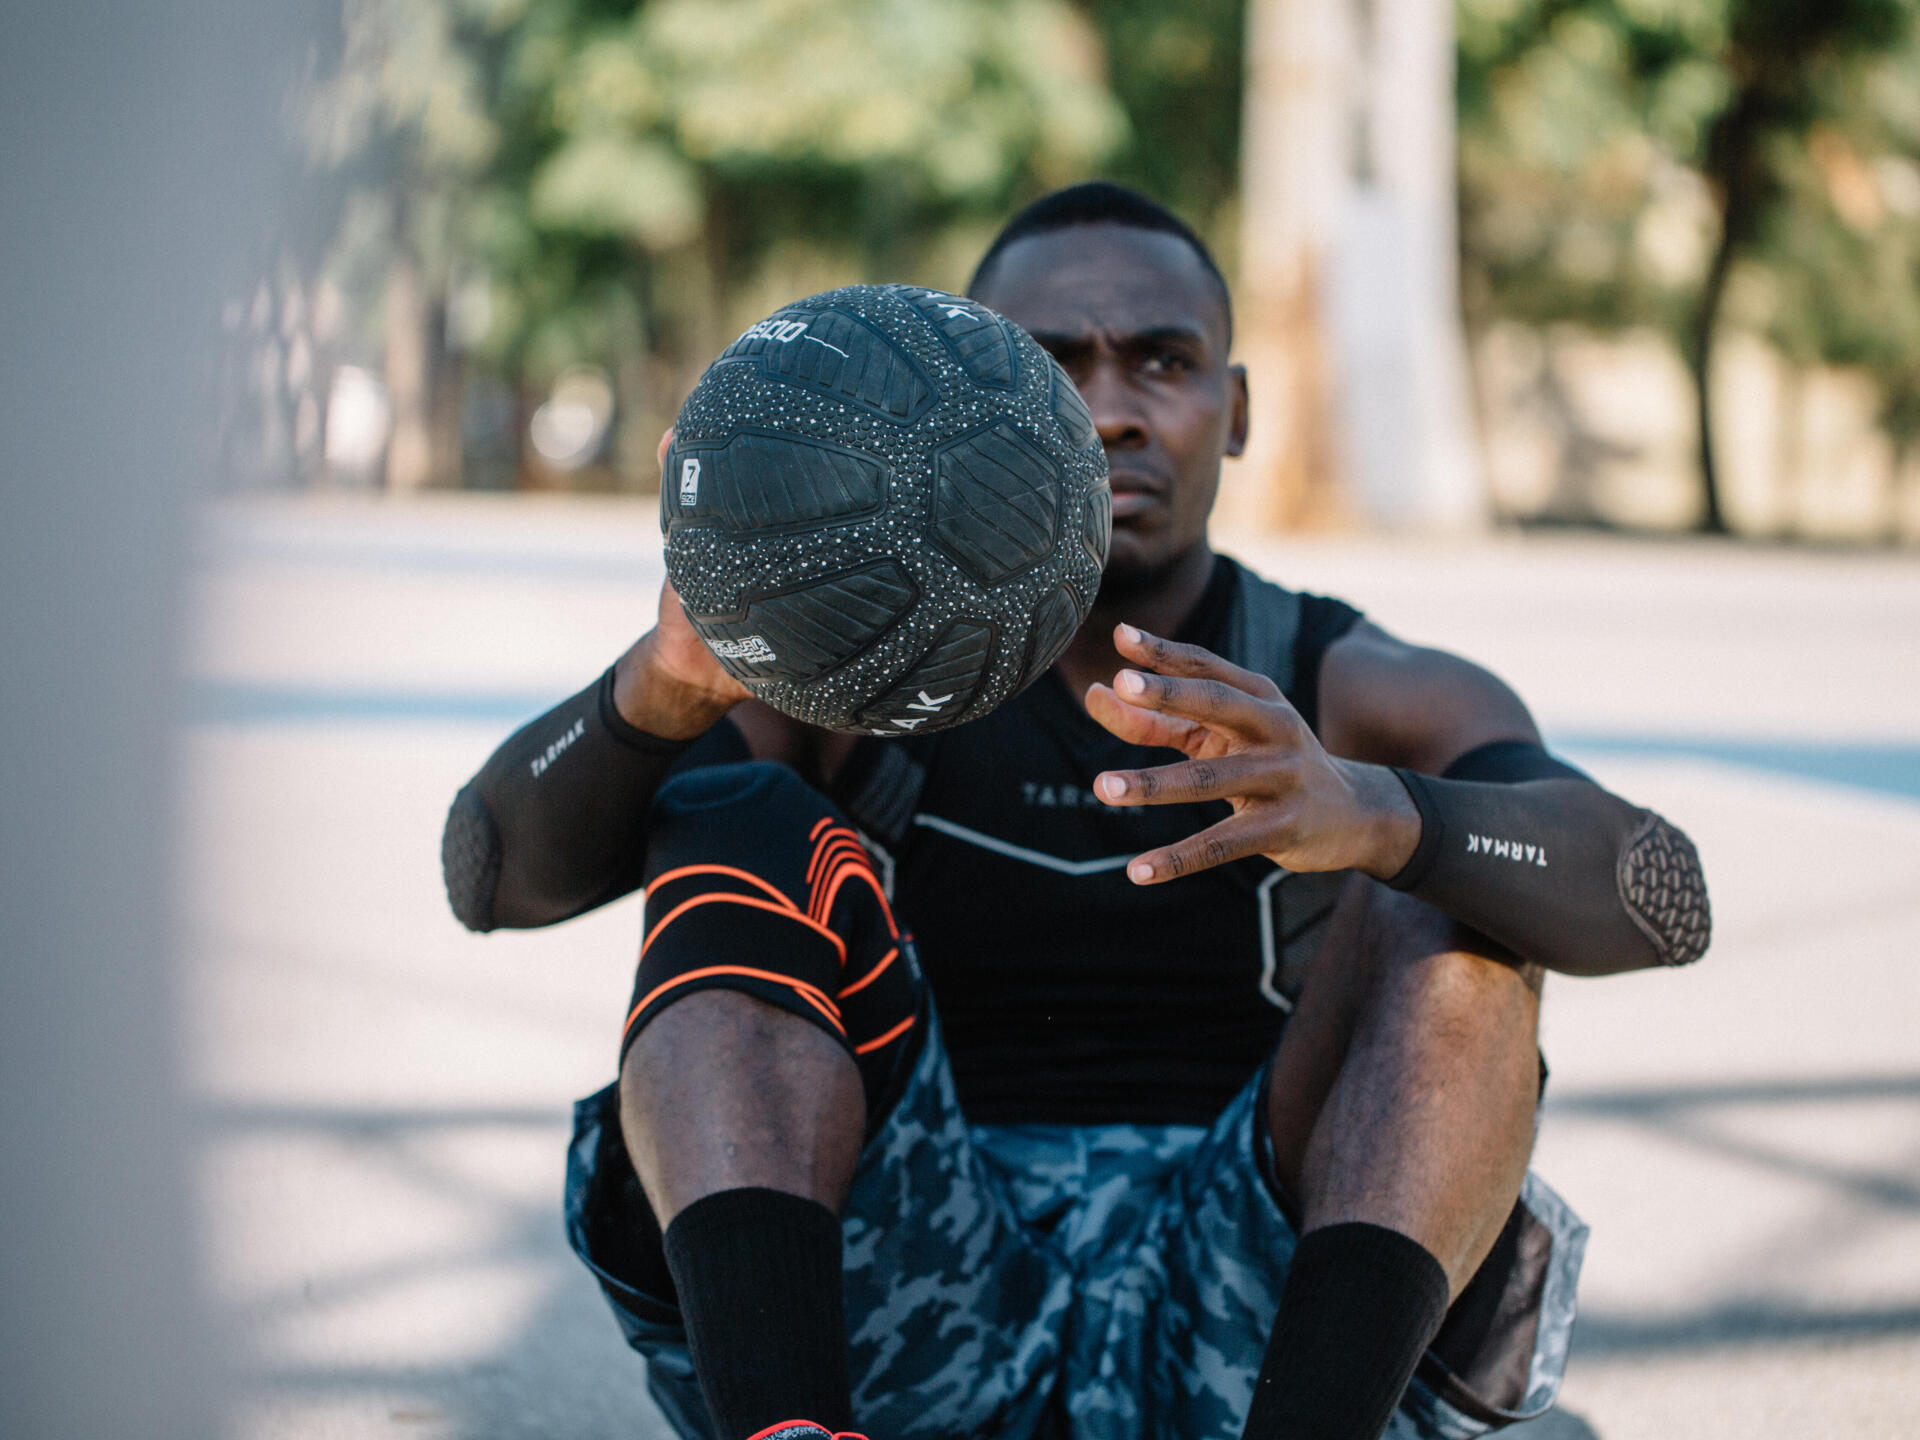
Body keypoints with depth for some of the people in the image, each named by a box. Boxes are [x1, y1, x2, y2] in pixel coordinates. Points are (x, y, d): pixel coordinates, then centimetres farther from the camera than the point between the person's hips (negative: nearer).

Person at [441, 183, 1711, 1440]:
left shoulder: (1363, 702, 6)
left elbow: (1657, 898, -15)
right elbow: (498, 876, -7)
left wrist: (1371, 817, -38)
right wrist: (666, 682, -29)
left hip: (1248, 1331, 0)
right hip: (905, 1318, 1)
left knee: (1452, 909, -20)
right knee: (741, 832, -17)